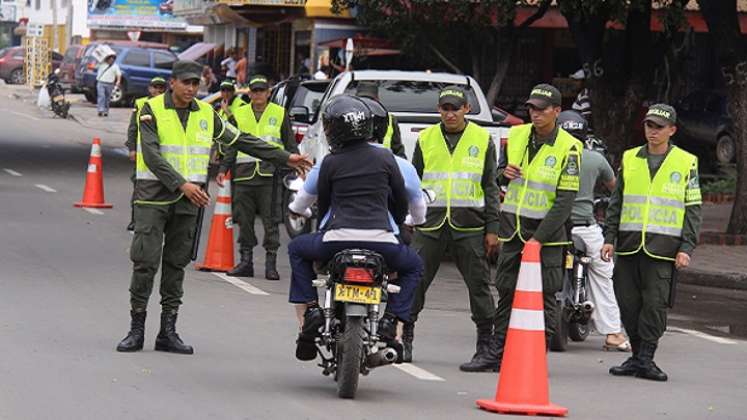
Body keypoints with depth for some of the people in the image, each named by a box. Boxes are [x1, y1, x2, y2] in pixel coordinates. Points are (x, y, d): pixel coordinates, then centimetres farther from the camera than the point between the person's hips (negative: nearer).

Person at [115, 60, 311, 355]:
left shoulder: (205, 114, 10)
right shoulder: (152, 111, -6)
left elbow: (241, 141, 16)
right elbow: (152, 156, -17)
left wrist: (285, 158, 14)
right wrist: (181, 184, -27)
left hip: (188, 199, 5)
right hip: (153, 197, -5)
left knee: (176, 264, 6)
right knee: (145, 262, -8)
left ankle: (168, 331, 9)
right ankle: (136, 329, -2)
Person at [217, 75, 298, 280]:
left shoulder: (280, 114, 9)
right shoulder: (239, 114, 14)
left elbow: (291, 145, 12)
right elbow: (231, 145, 18)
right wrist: (223, 169, 10)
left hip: (269, 173, -3)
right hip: (244, 174, 3)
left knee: (270, 221, -5)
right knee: (244, 220, 4)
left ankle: (271, 263, -2)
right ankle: (246, 261, 10)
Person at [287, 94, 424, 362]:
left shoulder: (330, 163, 5)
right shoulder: (385, 158, 8)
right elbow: (401, 201, 15)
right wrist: (395, 224, 37)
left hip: (337, 239, -1)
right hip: (380, 241, 1)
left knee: (297, 249, 29)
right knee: (413, 266, 30)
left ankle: (309, 311, 13)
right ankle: (390, 322, 9)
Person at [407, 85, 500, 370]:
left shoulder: (482, 139, 5)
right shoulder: (426, 139, 10)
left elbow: (490, 187, 6)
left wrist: (492, 228, 0)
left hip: (469, 228, -2)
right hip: (430, 225, 2)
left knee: (479, 287, -1)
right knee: (414, 282, 1)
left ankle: (486, 347, 3)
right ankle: (405, 340, 15)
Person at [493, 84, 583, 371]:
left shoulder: (569, 148, -10)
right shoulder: (516, 136, 7)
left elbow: (565, 201, -13)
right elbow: (500, 177, 22)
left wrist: (539, 238, -18)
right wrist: (505, 173, -4)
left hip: (546, 232, -5)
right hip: (512, 229, 5)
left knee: (544, 298, -3)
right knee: (506, 294, 6)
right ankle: (500, 355, 11)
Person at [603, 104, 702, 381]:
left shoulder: (686, 163, 5)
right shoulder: (629, 160, 13)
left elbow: (693, 210, 4)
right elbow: (616, 203, 17)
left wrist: (687, 248, -4)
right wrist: (610, 238, 8)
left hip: (663, 248, -3)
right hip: (629, 246, 3)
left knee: (655, 304, -9)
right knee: (629, 303, 3)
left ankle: (646, 359, -4)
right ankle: (638, 355, 13)